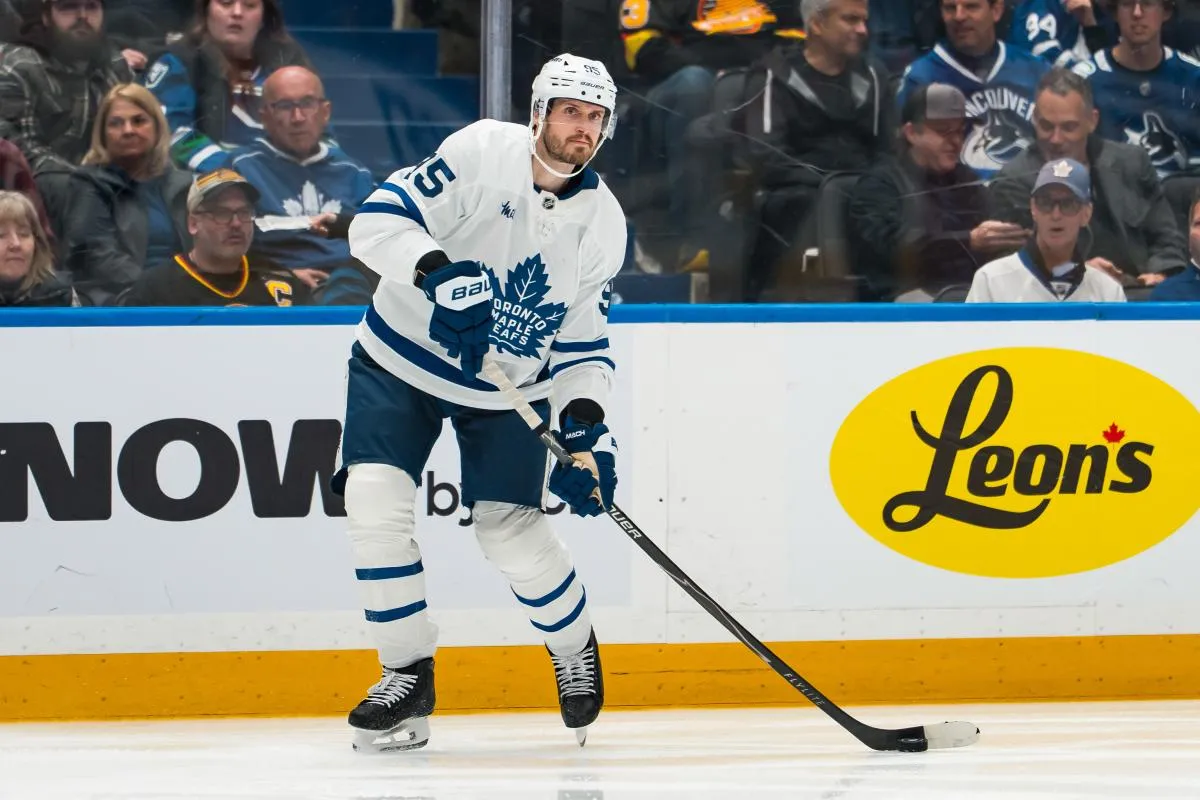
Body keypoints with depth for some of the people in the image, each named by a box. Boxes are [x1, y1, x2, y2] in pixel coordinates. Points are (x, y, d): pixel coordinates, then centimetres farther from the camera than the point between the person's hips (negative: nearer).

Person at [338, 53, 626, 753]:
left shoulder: (603, 222, -6)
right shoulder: (481, 152, -19)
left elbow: (585, 341, -1)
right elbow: (379, 221, -23)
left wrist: (586, 424, -17)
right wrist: (437, 272, -41)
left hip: (509, 389, 2)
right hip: (402, 359, -2)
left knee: (512, 529, -10)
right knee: (374, 503, -17)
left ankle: (575, 647, 21)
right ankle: (409, 677, -4)